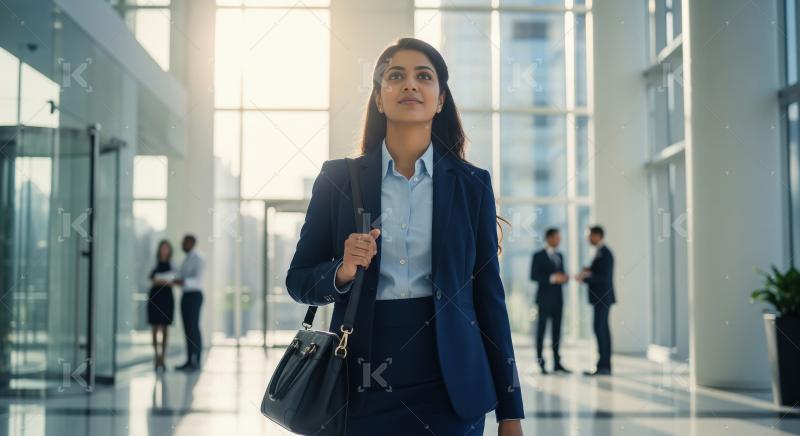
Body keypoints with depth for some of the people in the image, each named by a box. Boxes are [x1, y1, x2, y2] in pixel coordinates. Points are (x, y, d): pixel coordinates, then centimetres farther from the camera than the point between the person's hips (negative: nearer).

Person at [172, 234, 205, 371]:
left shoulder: (198, 259, -10)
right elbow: (181, 277, 19)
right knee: (187, 329, 7)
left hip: (194, 295, -9)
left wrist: (183, 282, -35)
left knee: (194, 328, -9)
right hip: (185, 295, 9)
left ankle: (196, 362, -8)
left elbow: (198, 280, -21)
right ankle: (189, 361, 9)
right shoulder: (187, 259, 18)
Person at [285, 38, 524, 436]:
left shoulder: (471, 184, 2)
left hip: (449, 384, 0)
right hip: (362, 384, 0)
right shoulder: (338, 178, 1)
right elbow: (298, 281, 6)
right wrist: (341, 272, -17)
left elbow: (488, 293, 3)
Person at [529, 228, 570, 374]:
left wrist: (564, 278, -2)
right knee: (541, 330, -4)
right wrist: (552, 278, -20)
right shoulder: (538, 256, -4)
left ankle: (557, 363, 7)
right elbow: (533, 276, -11)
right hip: (544, 298, -6)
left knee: (556, 331, 5)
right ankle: (540, 363, -1)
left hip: (557, 299, 6)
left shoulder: (559, 256, 16)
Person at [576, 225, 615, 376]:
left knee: (600, 329, -12)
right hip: (600, 297, 10)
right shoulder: (601, 252, 16)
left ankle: (603, 366, -13)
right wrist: (589, 270, 9)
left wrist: (585, 278, -20)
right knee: (602, 330, 10)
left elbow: (604, 277, -21)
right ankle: (605, 366, 12)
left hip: (602, 297, -10)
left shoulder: (605, 253, -14)